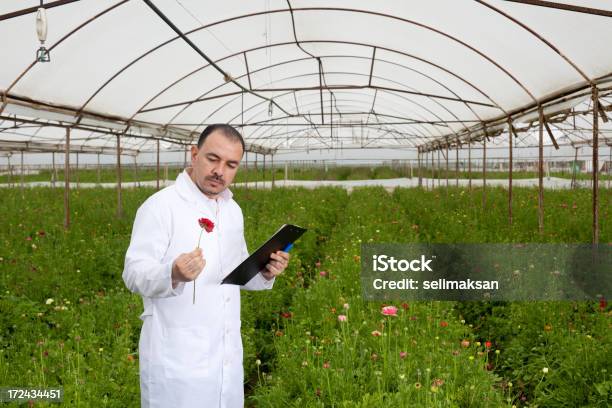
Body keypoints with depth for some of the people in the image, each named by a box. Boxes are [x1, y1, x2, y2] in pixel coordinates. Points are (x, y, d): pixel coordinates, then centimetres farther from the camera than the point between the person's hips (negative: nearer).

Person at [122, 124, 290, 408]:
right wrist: (173, 274, -37)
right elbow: (134, 274, -17)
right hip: (176, 359, -7)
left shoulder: (233, 211, 11)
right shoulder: (160, 206, -12)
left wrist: (264, 273, -1)